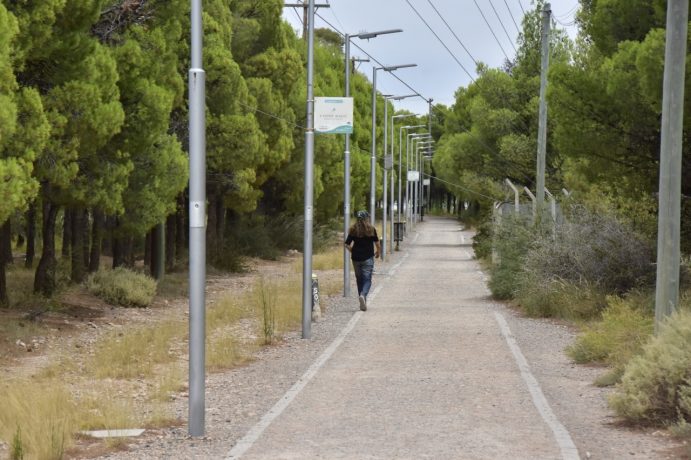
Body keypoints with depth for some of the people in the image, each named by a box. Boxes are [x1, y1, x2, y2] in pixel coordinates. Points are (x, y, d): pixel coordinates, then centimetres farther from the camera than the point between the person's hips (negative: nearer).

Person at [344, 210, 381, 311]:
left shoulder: (353, 230, 2)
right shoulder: (371, 229, -3)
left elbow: (347, 245, -2)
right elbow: (377, 243, -1)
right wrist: (377, 252, 18)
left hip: (356, 258, 2)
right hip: (368, 258, -2)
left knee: (359, 279, 13)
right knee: (367, 279, -1)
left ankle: (363, 302, 15)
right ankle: (363, 295, -29)